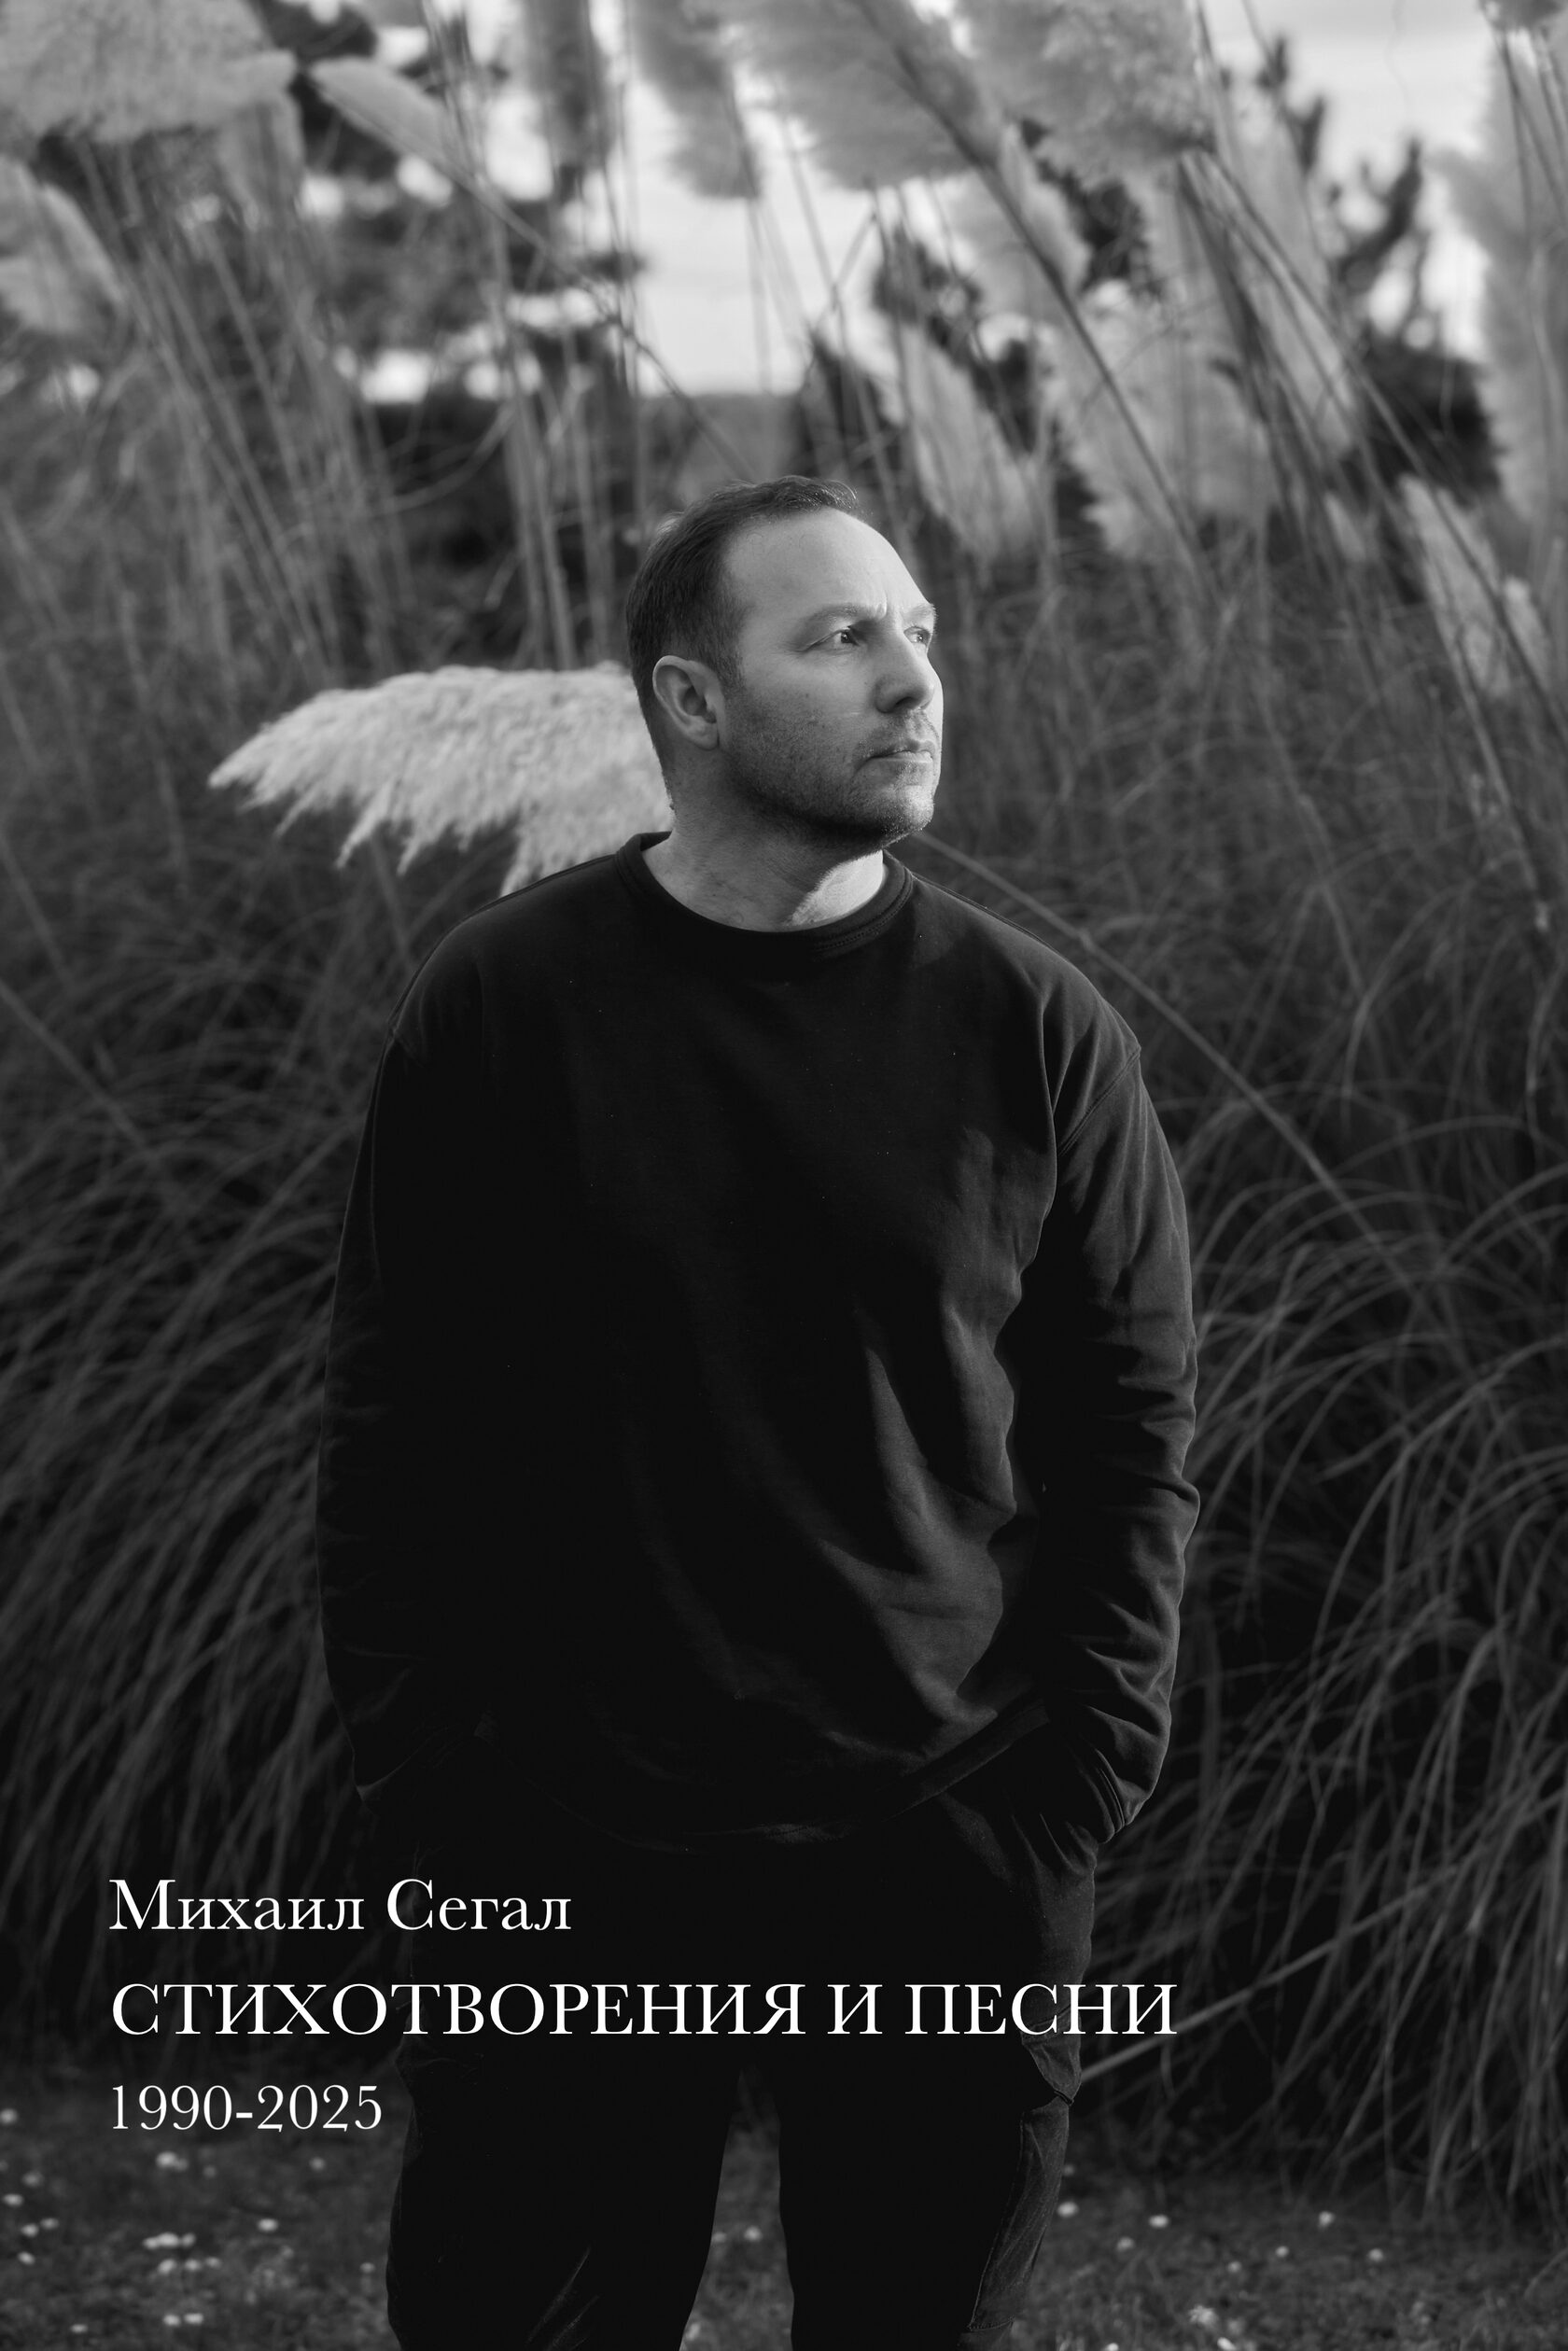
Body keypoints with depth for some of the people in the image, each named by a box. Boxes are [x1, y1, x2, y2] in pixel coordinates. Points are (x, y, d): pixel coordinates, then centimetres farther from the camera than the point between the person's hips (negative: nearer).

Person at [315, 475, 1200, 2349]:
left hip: (945, 1868, 1)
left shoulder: (1036, 1033, -2)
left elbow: (1129, 1438, 2)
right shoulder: (501, 1004, -4)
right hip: (567, 1862, 0)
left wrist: (1066, 1808, -5)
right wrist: (431, 1815, -6)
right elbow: (388, 1435, -1)